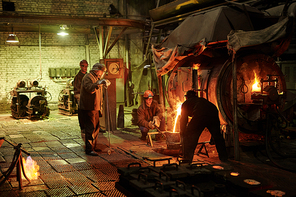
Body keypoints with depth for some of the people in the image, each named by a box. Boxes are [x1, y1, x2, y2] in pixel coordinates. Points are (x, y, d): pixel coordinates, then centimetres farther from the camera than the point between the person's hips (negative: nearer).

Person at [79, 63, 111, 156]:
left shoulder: (97, 78, 22)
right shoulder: (88, 77, -11)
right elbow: (89, 88, -33)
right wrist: (98, 84, -41)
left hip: (95, 107, 10)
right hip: (88, 108, -10)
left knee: (96, 127, 15)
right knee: (90, 128, -11)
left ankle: (93, 146, 26)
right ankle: (89, 149, -9)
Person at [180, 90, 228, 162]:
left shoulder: (186, 103, 27)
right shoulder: (201, 100, 40)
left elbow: (183, 119, 27)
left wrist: (182, 132, 40)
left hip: (200, 116, -5)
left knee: (189, 136, 8)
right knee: (217, 135, 21)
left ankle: (187, 158, 5)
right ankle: (223, 157, 29)